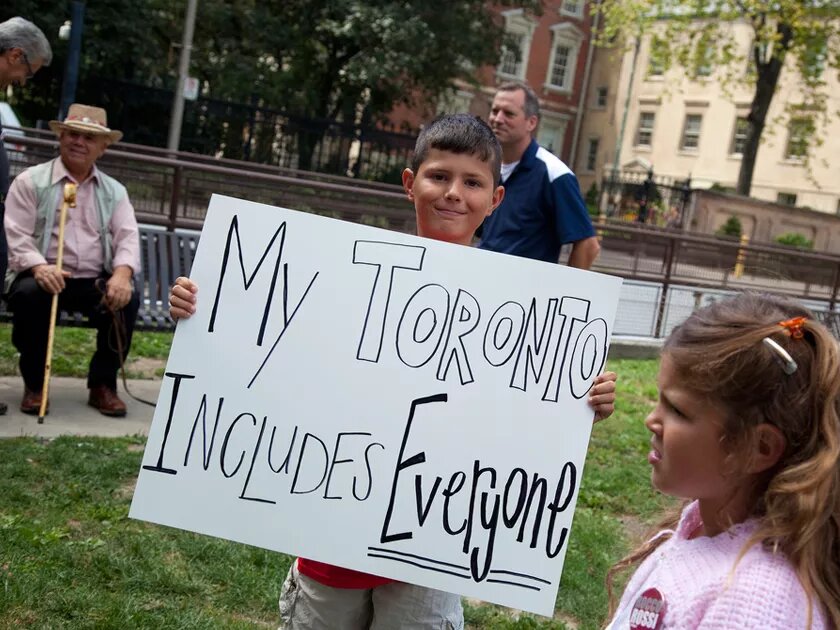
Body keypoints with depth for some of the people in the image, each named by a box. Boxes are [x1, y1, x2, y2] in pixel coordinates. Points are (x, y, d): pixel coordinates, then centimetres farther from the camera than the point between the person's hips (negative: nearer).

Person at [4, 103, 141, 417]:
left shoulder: (114, 191, 13)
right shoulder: (30, 181, 4)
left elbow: (128, 237, 0)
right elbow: (17, 237, -6)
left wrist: (122, 273, -23)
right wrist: (39, 267, -27)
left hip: (94, 280, 2)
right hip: (43, 275, -2)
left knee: (128, 297, -27)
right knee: (29, 294, -35)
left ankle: (103, 384, -7)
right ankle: (34, 383, -11)